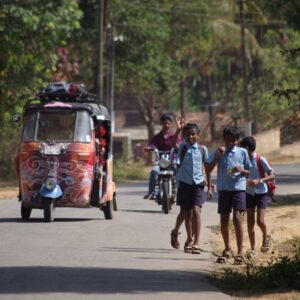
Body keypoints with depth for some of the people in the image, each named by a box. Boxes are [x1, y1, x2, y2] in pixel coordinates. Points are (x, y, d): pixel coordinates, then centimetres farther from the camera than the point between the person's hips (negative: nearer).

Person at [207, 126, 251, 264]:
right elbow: (209, 169, -2)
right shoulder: (218, 152, 6)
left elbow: (249, 172, 9)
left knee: (237, 217, -15)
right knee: (224, 219, 7)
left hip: (239, 187, -2)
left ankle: (240, 252, -12)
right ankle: (227, 250, 24)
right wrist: (218, 156, -12)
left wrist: (241, 170, -13)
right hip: (223, 189, 2)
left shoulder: (242, 152, 4)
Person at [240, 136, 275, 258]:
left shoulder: (260, 160, -14)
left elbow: (272, 175, -13)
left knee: (260, 221, -13)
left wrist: (259, 181, -26)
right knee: (250, 222, 1)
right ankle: (252, 249, 8)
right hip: (249, 194, 4)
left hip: (261, 194, -4)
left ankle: (266, 237, 19)